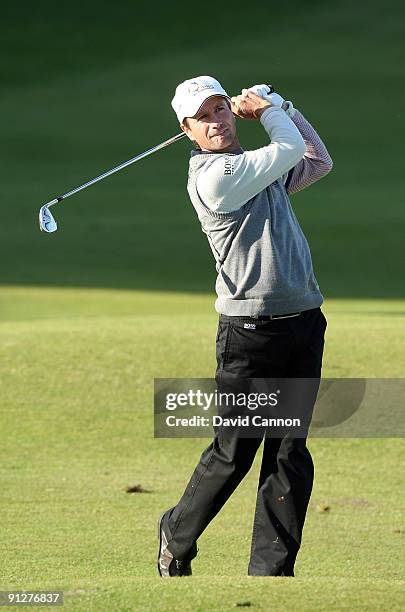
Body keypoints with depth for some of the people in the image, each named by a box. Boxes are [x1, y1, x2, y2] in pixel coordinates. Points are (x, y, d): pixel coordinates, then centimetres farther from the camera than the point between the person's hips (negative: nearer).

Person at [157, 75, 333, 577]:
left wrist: (278, 103, 21)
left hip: (303, 323, 7)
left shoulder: (262, 168, 16)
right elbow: (291, 149, -8)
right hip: (250, 327, -7)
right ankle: (177, 537, 22)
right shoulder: (214, 175, -11)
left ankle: (271, 570, 4)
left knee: (289, 454, 2)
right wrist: (268, 110, 11)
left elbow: (318, 162, 30)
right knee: (233, 452, -2)